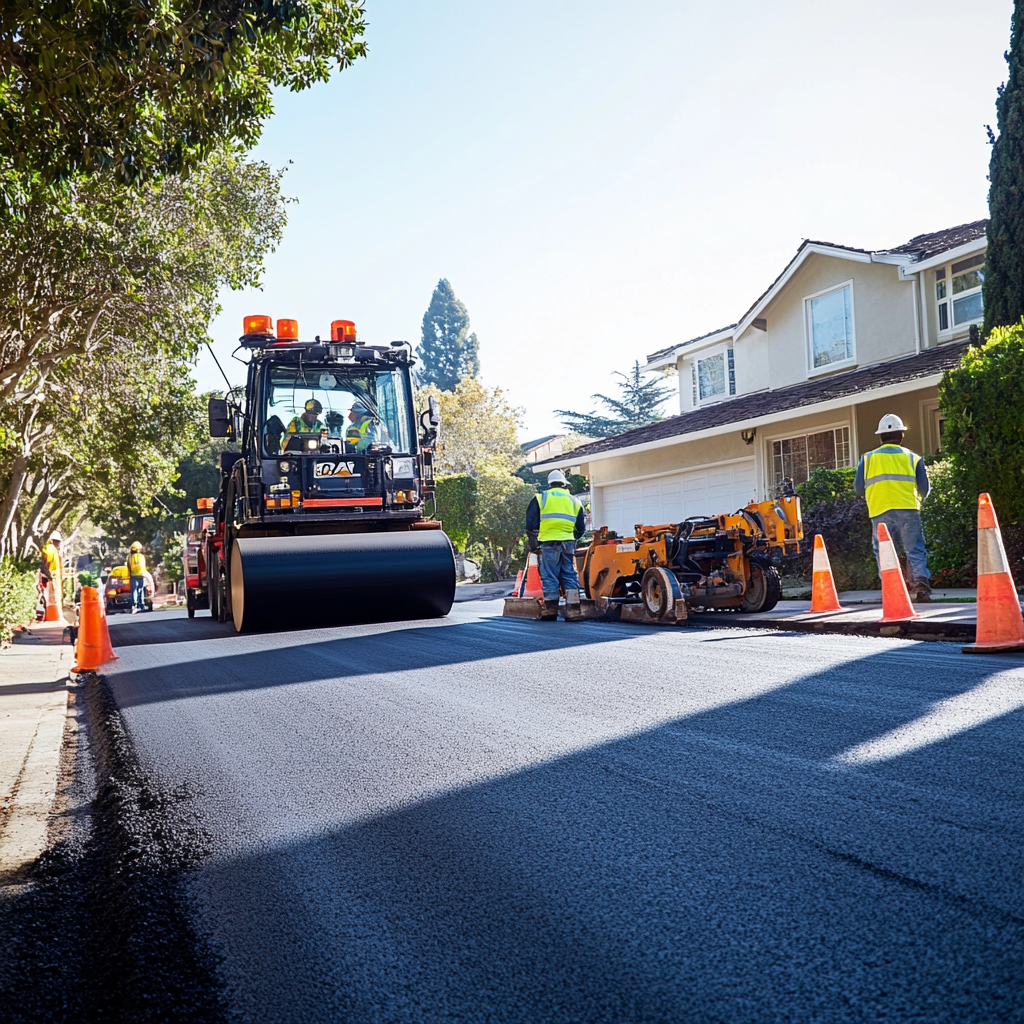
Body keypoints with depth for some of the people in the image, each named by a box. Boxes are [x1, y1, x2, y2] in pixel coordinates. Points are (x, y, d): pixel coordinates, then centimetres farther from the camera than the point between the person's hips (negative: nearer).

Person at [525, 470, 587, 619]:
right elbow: (581, 527, 17)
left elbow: (531, 523, 2)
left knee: (549, 576, 1)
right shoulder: (574, 500, 15)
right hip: (568, 544, 3)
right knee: (569, 574, 9)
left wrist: (533, 541, 11)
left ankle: (551, 610, 0)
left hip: (549, 542, -3)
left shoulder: (541, 498, 5)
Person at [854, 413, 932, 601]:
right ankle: (921, 583, -9)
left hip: (880, 512, 0)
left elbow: (858, 488, 5)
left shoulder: (868, 458, 8)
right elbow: (924, 489, 8)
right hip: (908, 510, 0)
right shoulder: (913, 457, 9)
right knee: (915, 550, 7)